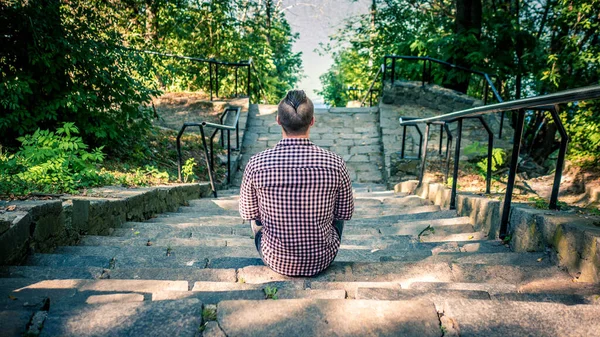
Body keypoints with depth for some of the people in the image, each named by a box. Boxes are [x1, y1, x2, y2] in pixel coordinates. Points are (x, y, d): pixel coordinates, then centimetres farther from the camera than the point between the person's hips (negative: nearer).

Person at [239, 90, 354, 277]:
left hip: (276, 262, 0)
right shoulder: (335, 163, -20)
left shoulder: (256, 164, -20)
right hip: (322, 261, 1)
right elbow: (346, 213, -4)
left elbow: (247, 213, -4)